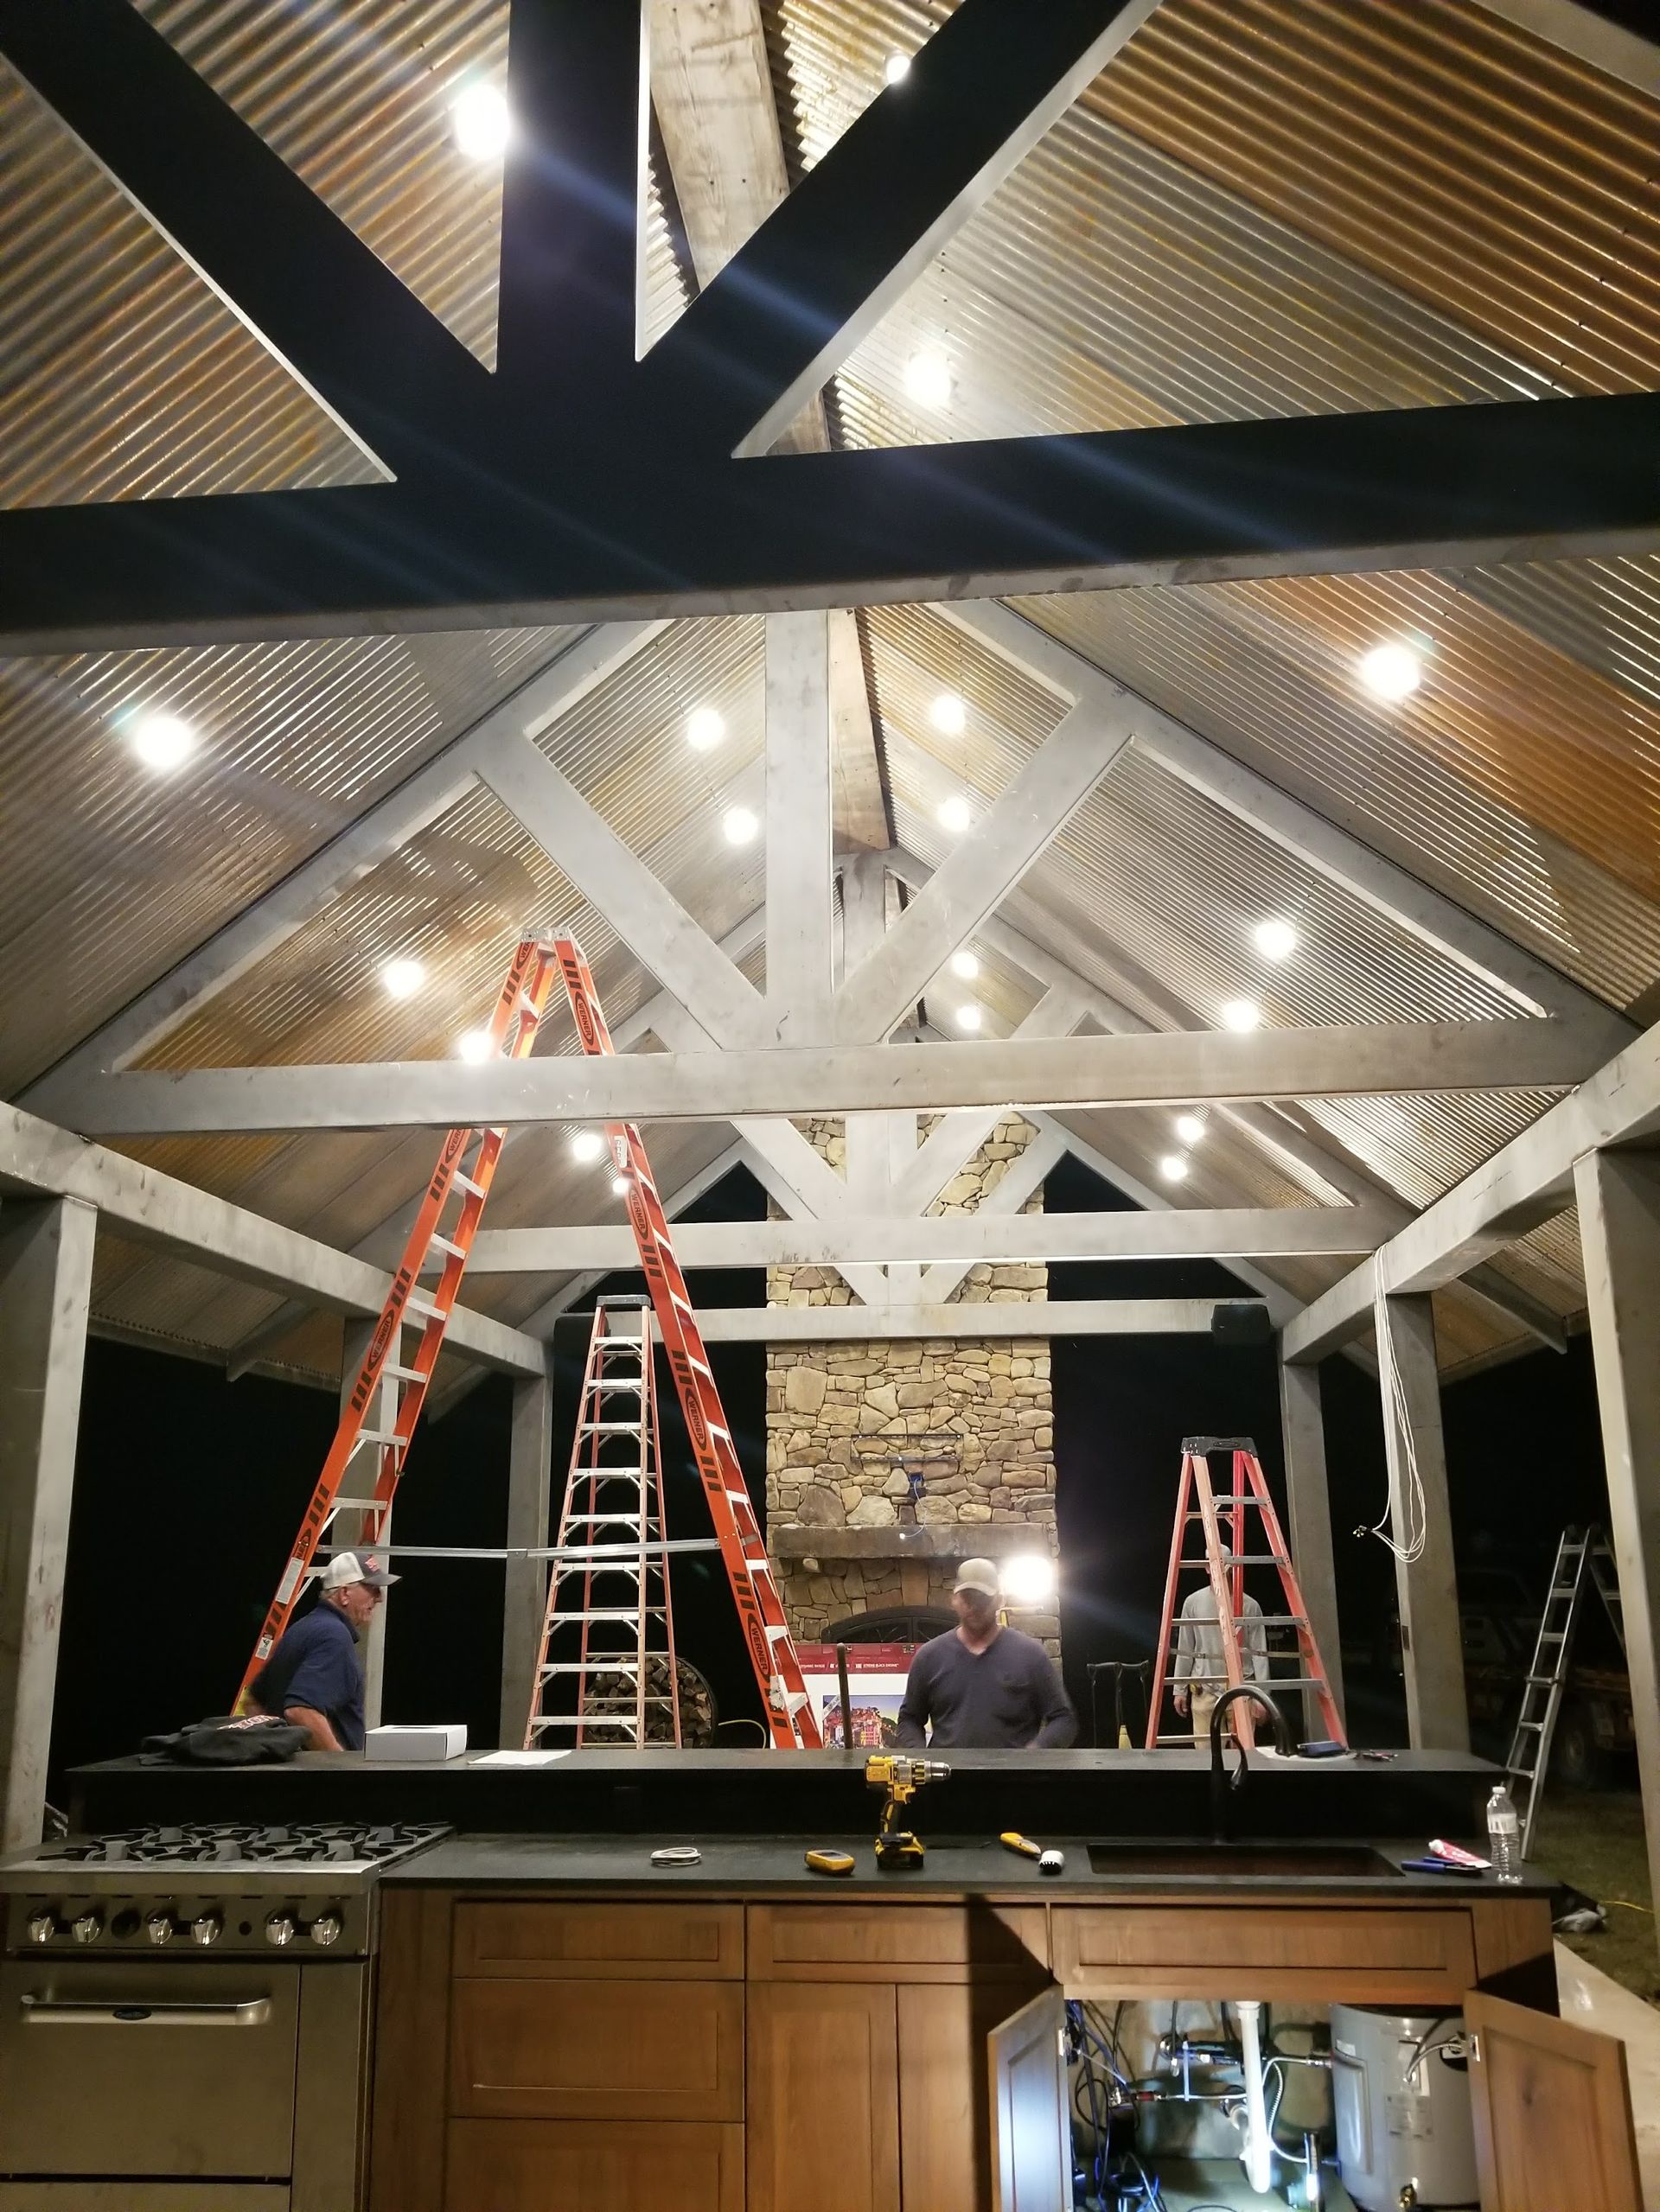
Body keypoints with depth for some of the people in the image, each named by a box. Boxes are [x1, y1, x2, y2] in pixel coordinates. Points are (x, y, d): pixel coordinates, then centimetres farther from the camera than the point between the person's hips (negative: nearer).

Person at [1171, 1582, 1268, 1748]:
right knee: (1207, 1751, 0)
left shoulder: (1250, 1605, -1)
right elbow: (1184, 1650, 9)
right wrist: (1180, 1689, 11)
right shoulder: (1193, 1602, 3)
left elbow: (1259, 1653, 0)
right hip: (1205, 1690, 1)